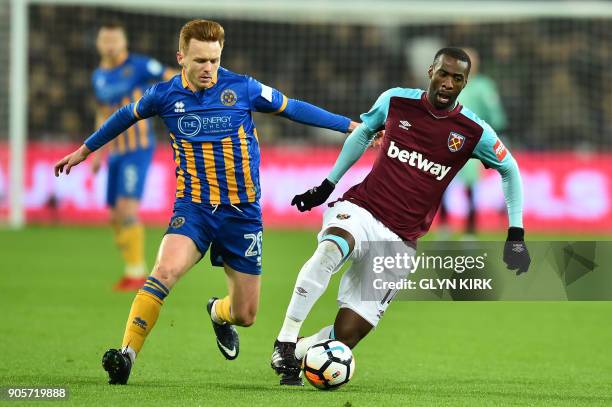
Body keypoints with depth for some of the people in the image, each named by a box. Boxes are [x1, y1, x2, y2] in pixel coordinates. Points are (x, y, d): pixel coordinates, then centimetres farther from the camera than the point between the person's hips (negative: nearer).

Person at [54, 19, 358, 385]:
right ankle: (127, 355, -30)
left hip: (243, 213, 1)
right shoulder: (165, 95, -3)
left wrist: (350, 124, 7)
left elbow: (292, 108, 7)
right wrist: (84, 150, 28)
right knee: (166, 269, -31)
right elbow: (126, 117, 17)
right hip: (193, 207, -1)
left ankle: (219, 312, 45)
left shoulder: (243, 89, -6)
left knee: (245, 315, 7)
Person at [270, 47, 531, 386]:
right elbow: (362, 133, 21)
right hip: (359, 209, -1)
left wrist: (515, 236, 7)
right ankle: (285, 342, -29)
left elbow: (510, 171, 13)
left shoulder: (473, 132, -2)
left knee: (346, 336, -8)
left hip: (399, 240, 1)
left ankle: (295, 353, 22)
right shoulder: (396, 101, 1)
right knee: (330, 250, -38)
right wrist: (326, 186, 22)